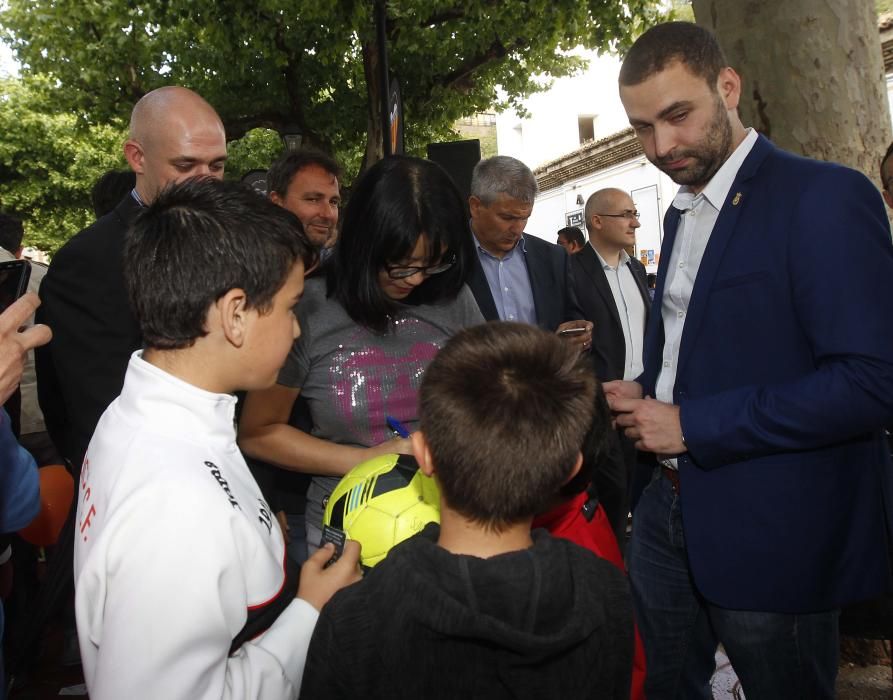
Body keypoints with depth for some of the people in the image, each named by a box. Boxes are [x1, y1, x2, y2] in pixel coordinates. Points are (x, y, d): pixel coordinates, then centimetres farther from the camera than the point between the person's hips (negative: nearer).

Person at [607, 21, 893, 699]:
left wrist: (692, 423, -20)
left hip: (772, 535, -7)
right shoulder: (682, 214, 11)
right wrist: (644, 393, 1)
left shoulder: (826, 197, -15)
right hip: (671, 513, 7)